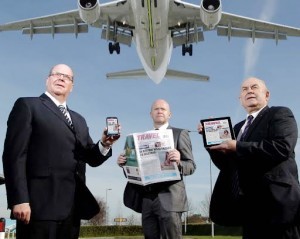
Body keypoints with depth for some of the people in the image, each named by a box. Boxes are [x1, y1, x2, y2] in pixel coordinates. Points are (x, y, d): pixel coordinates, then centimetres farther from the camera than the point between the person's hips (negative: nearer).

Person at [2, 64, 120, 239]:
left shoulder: (79, 120, 22)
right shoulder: (28, 106, 3)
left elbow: (91, 158, 16)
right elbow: (14, 155, -7)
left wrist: (105, 144, -6)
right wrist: (19, 199, -17)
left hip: (72, 207, 6)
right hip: (41, 204, -6)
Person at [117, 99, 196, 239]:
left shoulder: (180, 134, 5)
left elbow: (191, 166, -2)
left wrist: (178, 162, -23)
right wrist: (125, 163, -3)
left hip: (169, 197, -5)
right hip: (146, 198, 5)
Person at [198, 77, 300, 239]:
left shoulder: (280, 114, 1)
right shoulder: (238, 128, 21)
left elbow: (282, 147, -18)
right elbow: (226, 165, 18)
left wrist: (237, 147, -15)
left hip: (275, 202, -7)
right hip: (249, 206, 7)